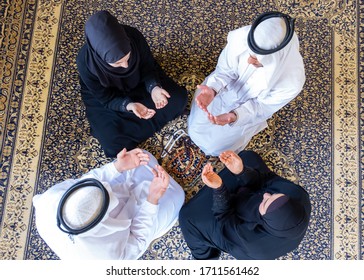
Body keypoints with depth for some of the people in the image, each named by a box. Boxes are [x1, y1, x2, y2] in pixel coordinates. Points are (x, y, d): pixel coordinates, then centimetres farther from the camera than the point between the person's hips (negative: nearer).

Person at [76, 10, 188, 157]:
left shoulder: (134, 37, -32)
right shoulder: (85, 63, -36)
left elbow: (148, 67, -13)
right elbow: (106, 98, -22)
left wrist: (153, 87, -32)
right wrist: (128, 105, -40)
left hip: (139, 83, 3)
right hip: (105, 97, -2)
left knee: (179, 98, -7)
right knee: (114, 144, -20)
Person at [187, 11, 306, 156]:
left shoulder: (292, 80, -40)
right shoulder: (241, 37, -37)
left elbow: (263, 107, -22)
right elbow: (225, 70, -18)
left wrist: (233, 117, -39)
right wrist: (213, 89, -39)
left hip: (251, 106, -2)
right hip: (226, 89, 2)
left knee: (214, 146, 8)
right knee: (195, 127, 13)